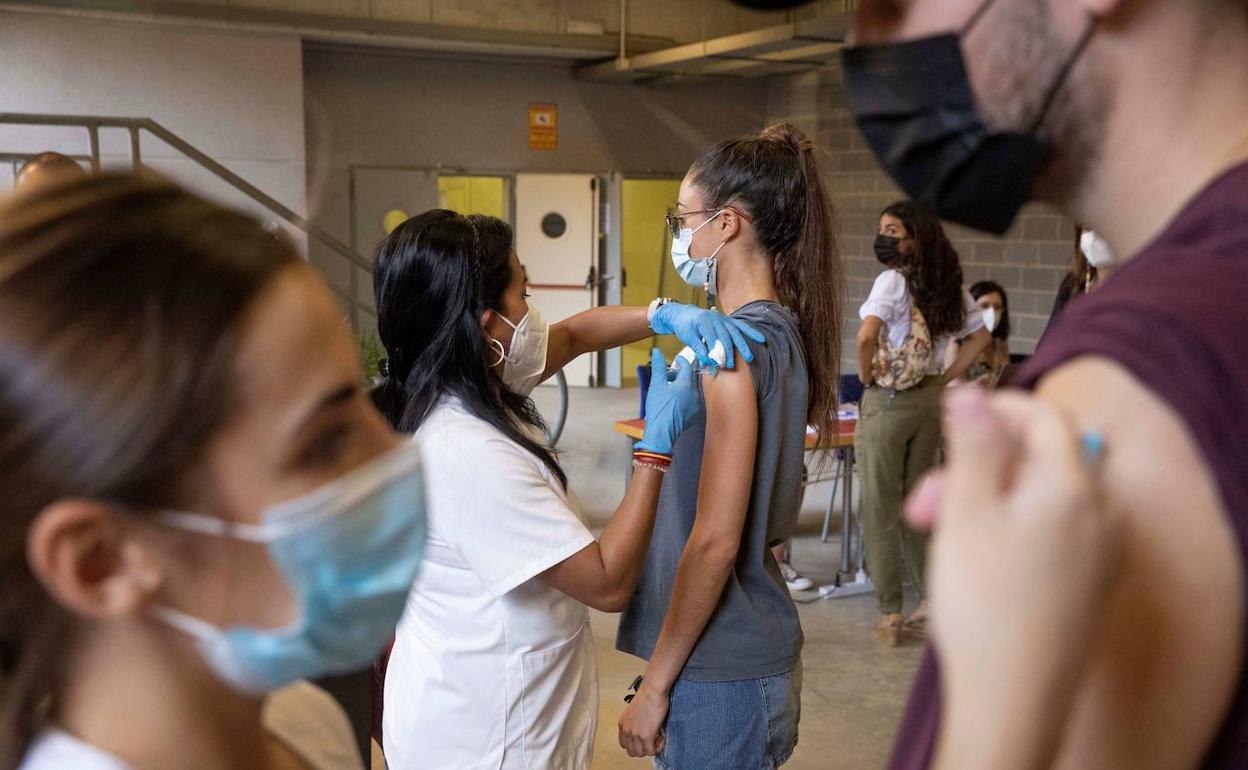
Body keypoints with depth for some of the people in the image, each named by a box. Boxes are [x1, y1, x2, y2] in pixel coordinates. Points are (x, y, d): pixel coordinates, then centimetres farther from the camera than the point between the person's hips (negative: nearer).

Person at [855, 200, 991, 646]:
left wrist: (866, 376, -11)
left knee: (881, 509, 3)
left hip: (888, 401, -7)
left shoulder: (893, 281, -14)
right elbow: (980, 337, 16)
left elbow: (866, 336, -29)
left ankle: (890, 617, 8)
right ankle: (932, 597, 25)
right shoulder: (949, 286, 7)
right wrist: (945, 379, 13)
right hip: (930, 400, 7)